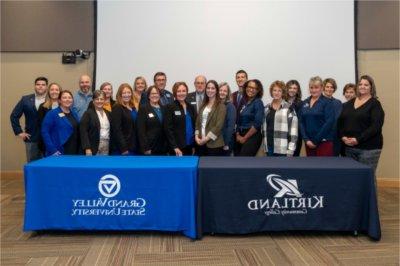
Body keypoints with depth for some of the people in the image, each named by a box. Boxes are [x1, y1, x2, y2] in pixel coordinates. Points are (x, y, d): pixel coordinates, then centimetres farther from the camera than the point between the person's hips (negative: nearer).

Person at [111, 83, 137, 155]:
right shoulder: (117, 108, -8)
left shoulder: (133, 108, 15)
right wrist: (123, 148, -21)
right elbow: (116, 130, -16)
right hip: (121, 148, -8)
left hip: (132, 147, 8)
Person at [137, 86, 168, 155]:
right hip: (150, 147, -5)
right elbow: (141, 131, -8)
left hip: (163, 147, 5)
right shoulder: (143, 109, -2)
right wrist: (145, 148, -15)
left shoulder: (164, 109, 14)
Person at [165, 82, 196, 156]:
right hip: (177, 147, -5)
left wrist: (194, 145, 10)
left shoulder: (191, 107, 12)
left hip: (189, 146, 5)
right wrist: (175, 147, -16)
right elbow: (168, 129, -10)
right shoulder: (170, 107, -5)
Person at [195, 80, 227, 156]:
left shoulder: (221, 106, -4)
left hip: (214, 144, -5)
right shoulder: (203, 105, 15)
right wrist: (196, 136, -2)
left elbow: (219, 126, -12)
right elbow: (198, 122, 13)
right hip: (201, 143, 5)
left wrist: (206, 139, -14)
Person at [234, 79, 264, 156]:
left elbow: (257, 124, -15)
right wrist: (238, 135, 1)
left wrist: (245, 138, -10)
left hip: (252, 137, -7)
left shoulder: (258, 103, -7)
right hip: (241, 138, 7)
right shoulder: (244, 102, 11)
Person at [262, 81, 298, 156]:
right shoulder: (267, 108, 12)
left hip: (282, 148, -5)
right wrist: (264, 145, 12)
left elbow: (293, 129, -10)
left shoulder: (289, 108, -6)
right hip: (269, 146, 6)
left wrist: (290, 149, -14)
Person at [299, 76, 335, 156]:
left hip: (324, 142, -4)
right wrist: (306, 139, -5)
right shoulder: (304, 103, 11)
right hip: (309, 142, 5)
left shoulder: (327, 102, -3)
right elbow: (301, 122, 7)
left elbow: (329, 122, -11)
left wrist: (316, 140, -12)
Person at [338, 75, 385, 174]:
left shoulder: (375, 104, -2)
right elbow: (340, 121, 12)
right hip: (349, 147, 5)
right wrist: (343, 136, -4)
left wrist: (358, 139, -18)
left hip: (368, 148, -5)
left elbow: (376, 126, -13)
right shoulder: (350, 103, 13)